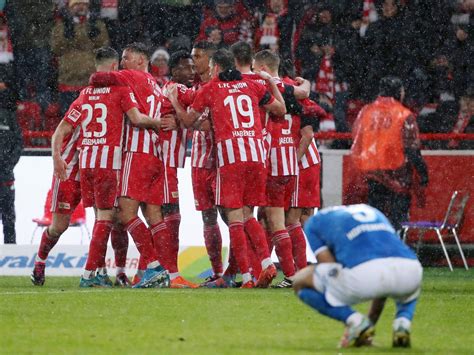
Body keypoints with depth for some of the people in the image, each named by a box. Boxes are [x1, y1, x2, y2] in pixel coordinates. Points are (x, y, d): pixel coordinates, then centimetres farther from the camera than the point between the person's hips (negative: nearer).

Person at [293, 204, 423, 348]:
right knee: (411, 288, 45)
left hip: (364, 271, -5)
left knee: (301, 282, 21)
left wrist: (349, 319, 25)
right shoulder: (372, 212, 40)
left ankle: (356, 321, 3)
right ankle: (402, 323, 11)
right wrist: (372, 322, 49)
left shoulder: (314, 222, 27)